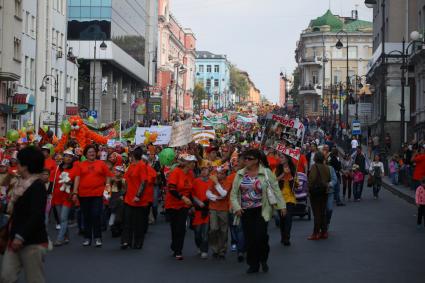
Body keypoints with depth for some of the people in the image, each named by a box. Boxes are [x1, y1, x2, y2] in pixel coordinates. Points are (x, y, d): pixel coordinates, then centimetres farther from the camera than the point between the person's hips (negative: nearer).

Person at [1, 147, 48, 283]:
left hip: (33, 242, -9)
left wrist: (21, 237, -25)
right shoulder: (22, 184, 14)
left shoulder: (38, 186, -15)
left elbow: (36, 216, -24)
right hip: (16, 239, 9)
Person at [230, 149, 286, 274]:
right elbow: (234, 193, 7)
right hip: (245, 212, 3)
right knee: (249, 239, 3)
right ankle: (253, 265, 16)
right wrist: (236, 207, -6)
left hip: (261, 211, -3)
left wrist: (281, 205, -2)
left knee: (260, 236, -12)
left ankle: (263, 259, 14)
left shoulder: (266, 172, -2)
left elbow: (276, 189, 0)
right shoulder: (240, 174, 7)